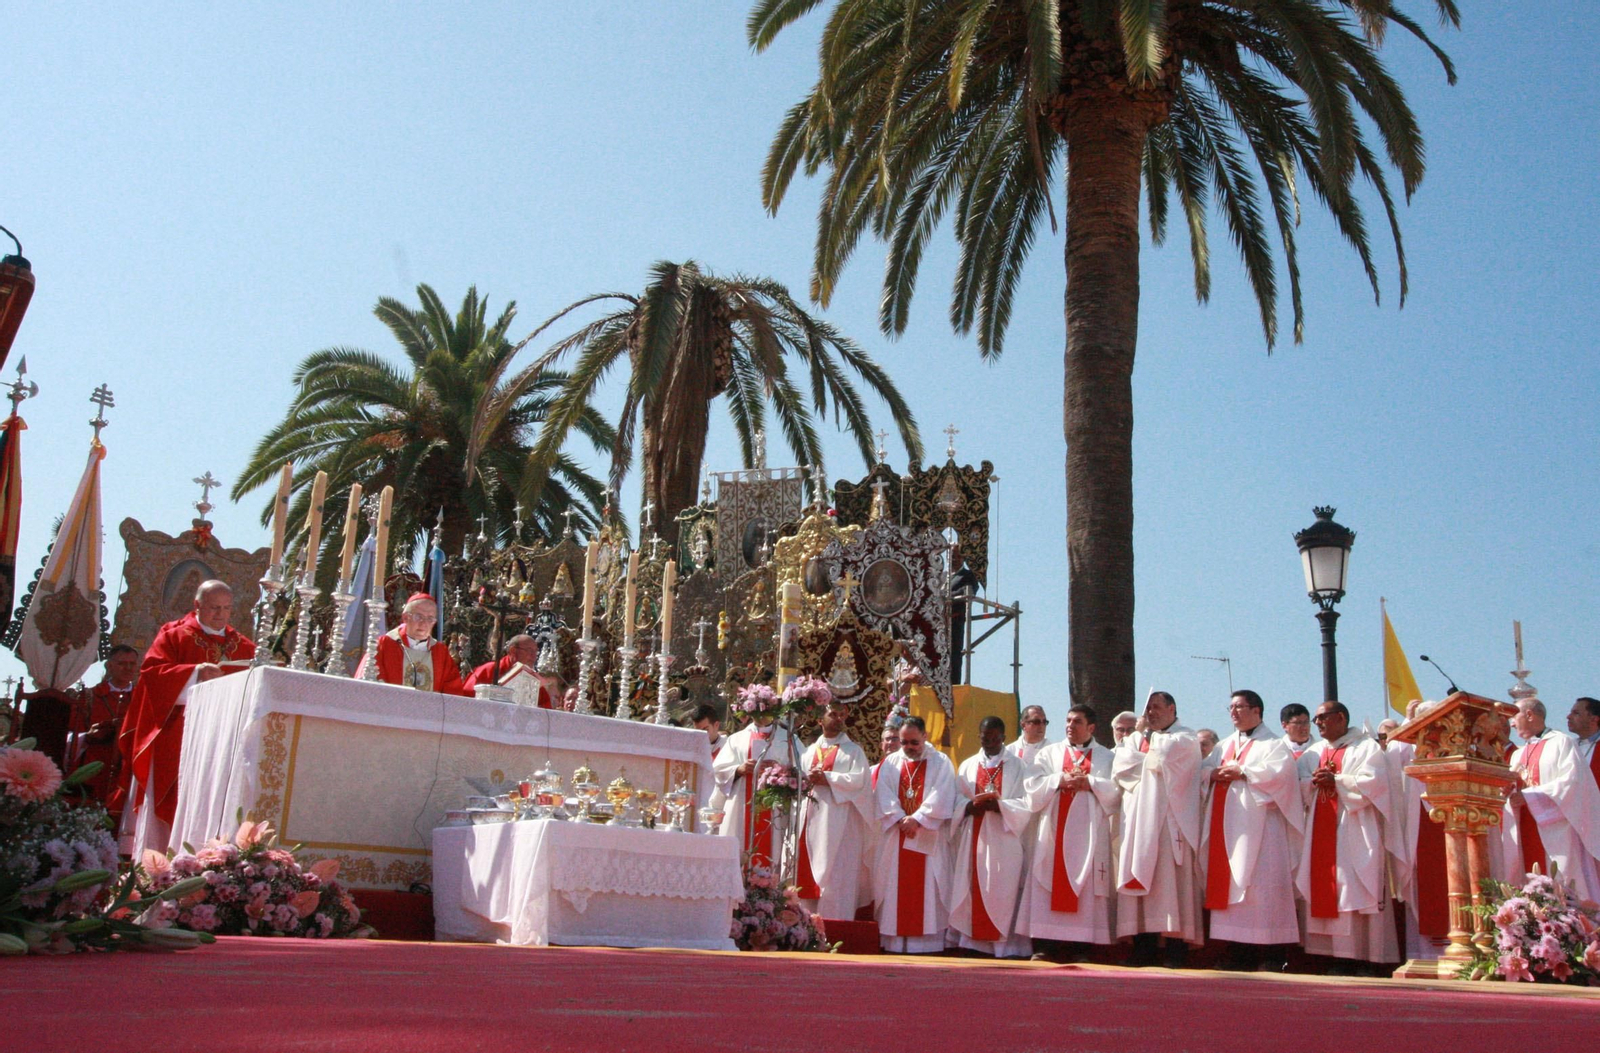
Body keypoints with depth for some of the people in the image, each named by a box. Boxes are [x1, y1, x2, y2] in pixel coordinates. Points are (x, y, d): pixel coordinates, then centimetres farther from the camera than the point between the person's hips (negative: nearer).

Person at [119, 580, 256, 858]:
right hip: (177, 742, -2)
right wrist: (195, 673, -18)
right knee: (172, 802, -8)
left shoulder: (244, 647, 17)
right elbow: (151, 670, -5)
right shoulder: (174, 635, 9)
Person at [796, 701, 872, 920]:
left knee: (835, 874, -8)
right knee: (807, 874, 2)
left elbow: (859, 780, -7)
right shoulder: (810, 751, 21)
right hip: (811, 819, 4)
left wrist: (826, 778, -12)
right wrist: (805, 781, -7)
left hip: (838, 821, -4)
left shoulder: (853, 751, 7)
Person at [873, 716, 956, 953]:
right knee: (895, 887, 0)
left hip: (927, 838, -2)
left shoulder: (940, 762, 5)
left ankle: (927, 940, -4)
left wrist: (917, 819, -16)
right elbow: (883, 795, 2)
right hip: (895, 836, 2)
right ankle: (895, 940, 2)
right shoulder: (890, 762, 13)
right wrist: (901, 819, -13)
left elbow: (941, 797, -7)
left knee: (927, 888, -5)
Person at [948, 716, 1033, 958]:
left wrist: (999, 805, -17)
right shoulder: (967, 766, 14)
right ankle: (973, 940, 4)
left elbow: (1027, 803, -3)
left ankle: (1006, 943, -4)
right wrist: (970, 806, -12)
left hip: (1004, 840, -3)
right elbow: (956, 800, 10)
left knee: (1003, 890, -6)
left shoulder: (1017, 766, 5)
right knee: (973, 889, 0)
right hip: (973, 838, 3)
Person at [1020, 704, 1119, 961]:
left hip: (1089, 832, -1)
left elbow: (1116, 789, -1)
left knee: (1085, 887, -5)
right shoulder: (1049, 753, 16)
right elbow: (1034, 785, 4)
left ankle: (1079, 945, -3)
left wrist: (1089, 782, -10)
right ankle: (1045, 945, -6)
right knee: (1050, 884, -6)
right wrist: (1060, 779, -8)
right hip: (1053, 830, 1)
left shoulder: (1106, 757, 13)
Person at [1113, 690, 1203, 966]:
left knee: (1170, 879, -10)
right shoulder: (1135, 738, 23)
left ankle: (1176, 952, -10)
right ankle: (1144, 951, -1)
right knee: (1140, 880, -1)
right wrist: (1154, 762, -1)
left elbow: (1166, 756, -13)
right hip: (1139, 820, 5)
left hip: (1170, 818, -5)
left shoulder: (1185, 738, 8)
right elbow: (1119, 767, 5)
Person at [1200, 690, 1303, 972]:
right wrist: (1215, 773, -6)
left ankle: (1271, 959, -7)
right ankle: (1239, 959, 7)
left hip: (1257, 828, -6)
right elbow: (1203, 770, 15)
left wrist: (1242, 772, -11)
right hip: (1227, 827, 6)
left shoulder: (1272, 744, 3)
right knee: (1230, 883, 3)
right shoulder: (1225, 745, 22)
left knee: (1260, 884, -11)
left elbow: (1280, 771, -15)